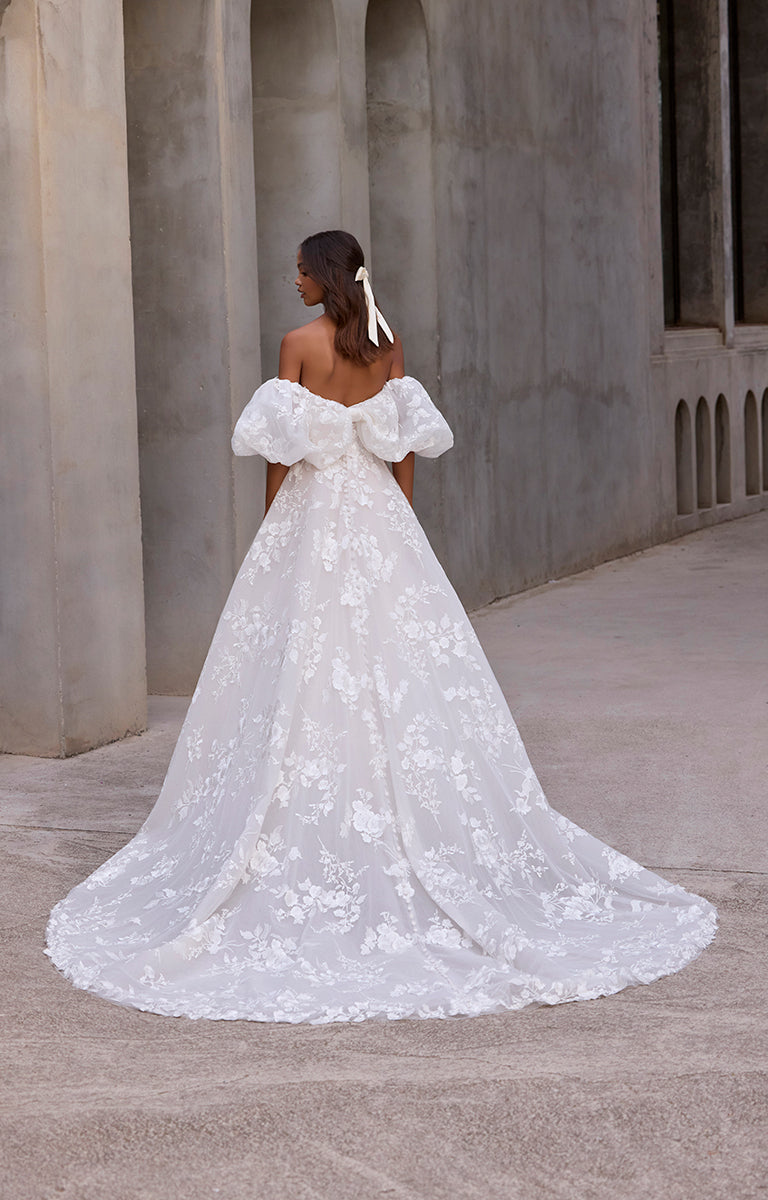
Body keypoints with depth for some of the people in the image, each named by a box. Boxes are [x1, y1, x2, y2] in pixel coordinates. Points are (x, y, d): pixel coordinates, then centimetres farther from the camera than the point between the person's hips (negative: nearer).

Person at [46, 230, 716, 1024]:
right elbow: (406, 446, 8)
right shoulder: (387, 346, 5)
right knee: (400, 674, 7)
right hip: (382, 514, 5)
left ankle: (318, 855, 2)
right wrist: (399, 528, 15)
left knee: (310, 679, 0)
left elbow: (281, 450, -9)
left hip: (313, 512, -5)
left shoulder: (300, 345, -9)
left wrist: (273, 531, 1)